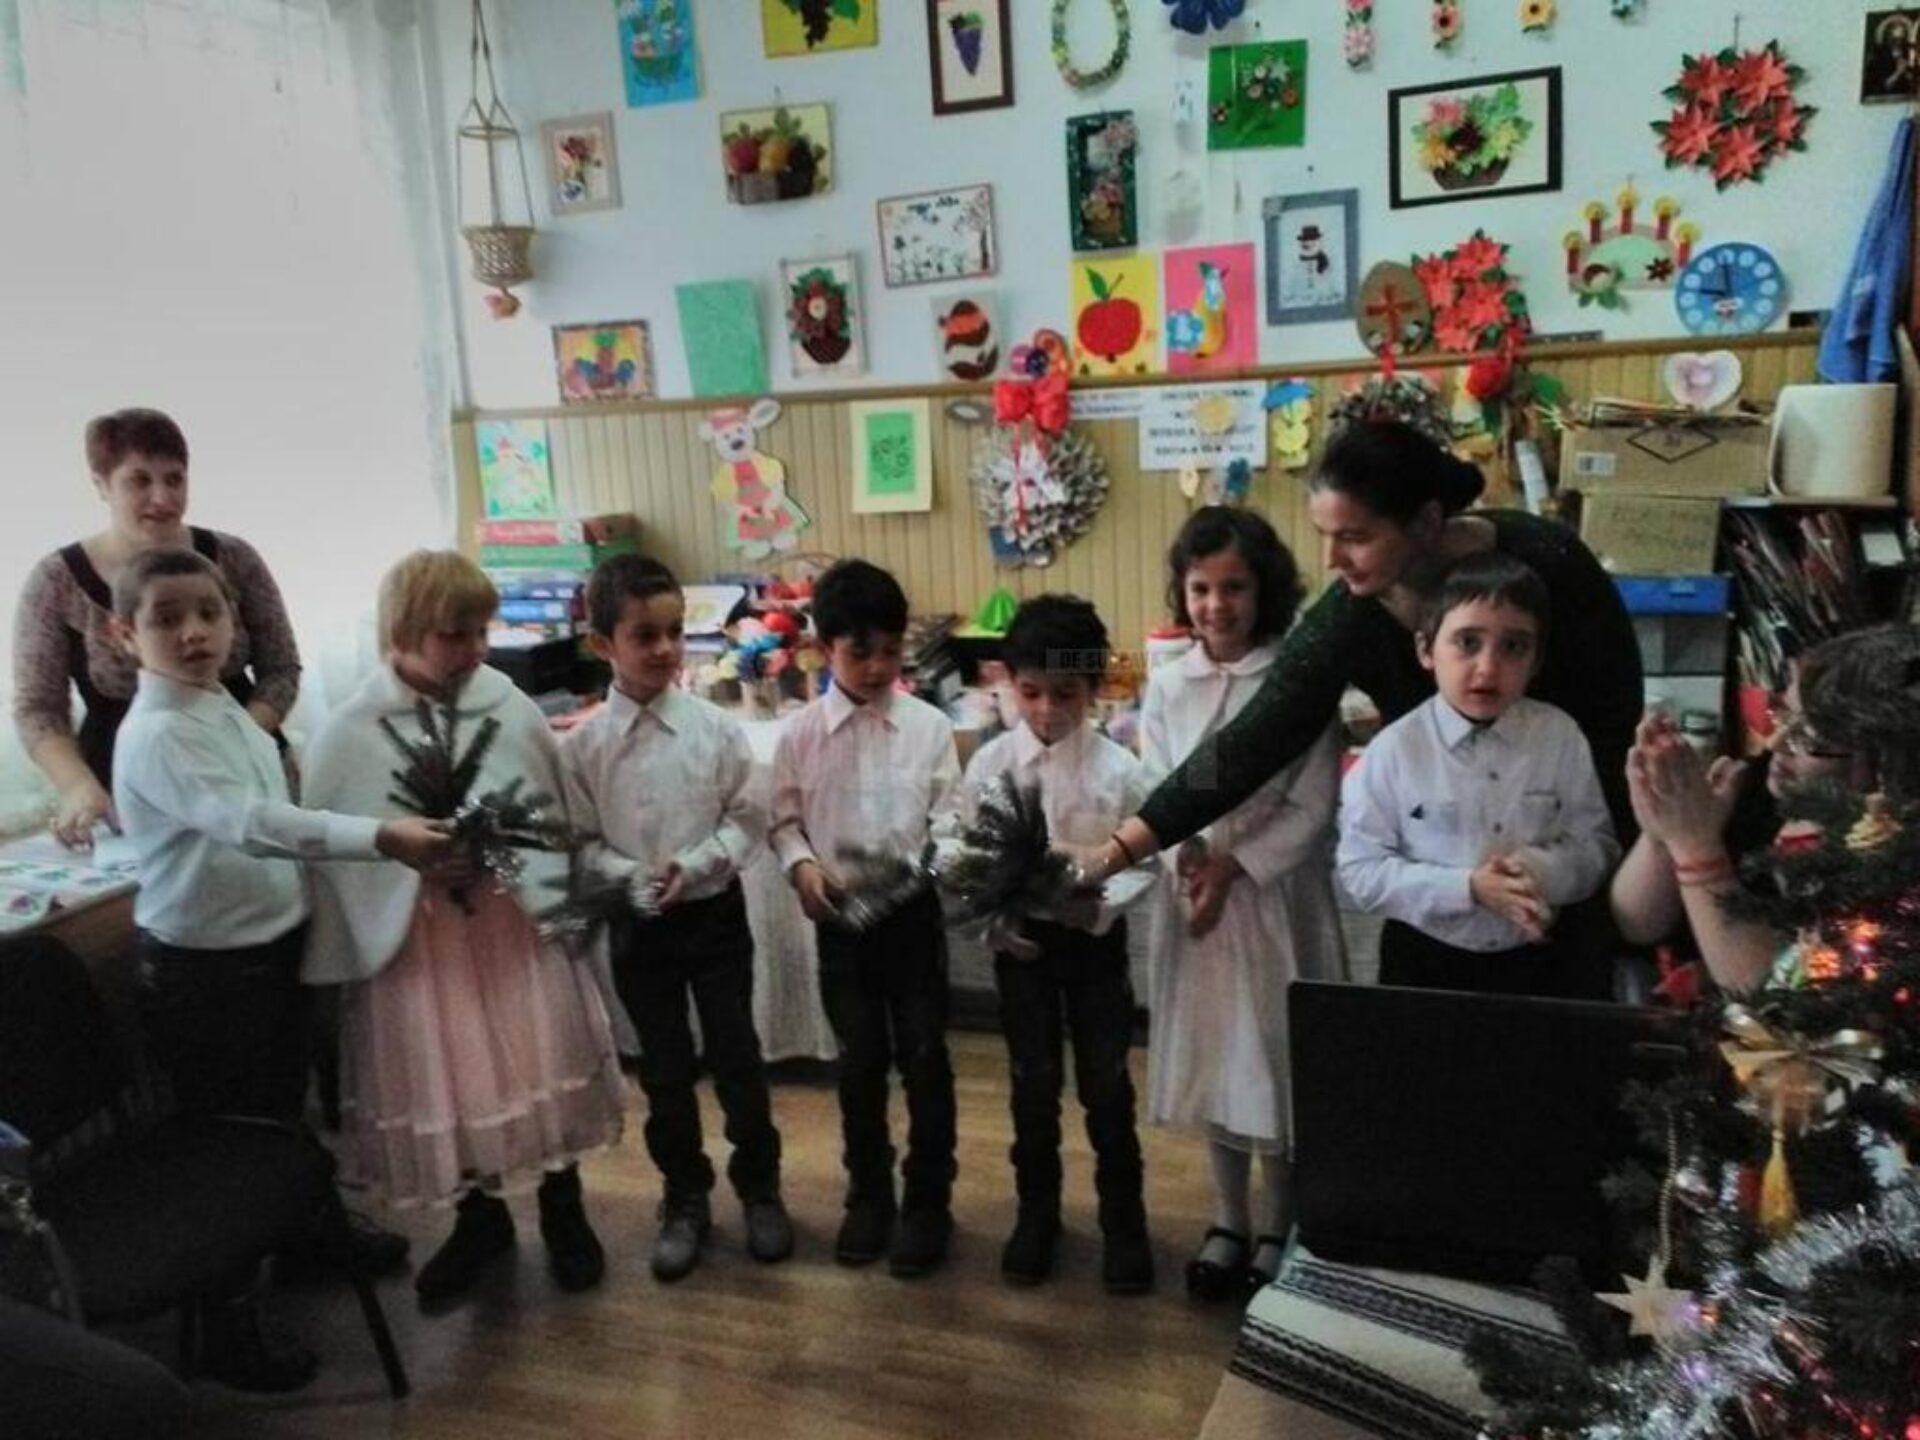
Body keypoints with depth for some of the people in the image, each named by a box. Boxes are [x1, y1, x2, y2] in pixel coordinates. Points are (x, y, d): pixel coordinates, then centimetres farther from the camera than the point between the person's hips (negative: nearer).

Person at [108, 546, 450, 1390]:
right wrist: (380, 839, -44)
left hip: (274, 946, 8)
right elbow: (249, 825, -37)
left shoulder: (227, 711, 5)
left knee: (280, 1117, 24)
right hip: (201, 968, -8)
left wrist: (306, 915, 16)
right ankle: (224, 1325, 20)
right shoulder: (156, 735, -23)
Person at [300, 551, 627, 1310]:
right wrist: (415, 864, -13)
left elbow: (556, 813, 3)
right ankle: (480, 1218, 36)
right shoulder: (347, 735, -9)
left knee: (544, 1065, 9)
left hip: (517, 924, 1)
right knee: (446, 1079, 11)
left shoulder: (512, 707, -6)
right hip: (418, 940, -1)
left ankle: (563, 1211, 33)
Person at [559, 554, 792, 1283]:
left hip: (715, 913, 0)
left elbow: (748, 820, -4)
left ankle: (760, 1187, 30)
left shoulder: (716, 727, -9)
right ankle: (685, 1198, 31)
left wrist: (695, 866, -18)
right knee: (665, 1066, 13)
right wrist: (634, 879, -19)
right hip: (638, 923, 1)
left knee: (736, 1055, 9)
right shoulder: (583, 745, -8)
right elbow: (580, 841, -3)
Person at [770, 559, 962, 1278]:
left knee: (924, 1058, 6)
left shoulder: (929, 726, -4)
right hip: (840, 916, 1)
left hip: (914, 912, 0)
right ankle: (868, 1195, 29)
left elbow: (950, 816, -2)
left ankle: (928, 1201, 22)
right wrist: (802, 864, -15)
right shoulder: (801, 733, -3)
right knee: (859, 1060, 12)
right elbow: (785, 820, 3)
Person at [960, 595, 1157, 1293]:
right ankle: (1036, 1213, 32)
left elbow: (1143, 863, -7)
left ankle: (1123, 1221, 26)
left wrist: (1101, 904, -24)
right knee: (1032, 1085, 13)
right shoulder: (989, 764, -8)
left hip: (1095, 938, -1)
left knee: (1107, 1085, 8)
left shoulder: (1118, 768, -12)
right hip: (1020, 940, 1)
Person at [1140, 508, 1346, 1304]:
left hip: (1276, 895, -3)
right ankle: (1228, 1222, 31)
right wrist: (1188, 858, -15)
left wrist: (1234, 866, -15)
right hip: (1193, 894, 4)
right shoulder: (1167, 685, 1)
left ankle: (1275, 1232, 25)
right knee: (1212, 1057, 14)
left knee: (1278, 1059, 5)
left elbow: (1314, 807, -10)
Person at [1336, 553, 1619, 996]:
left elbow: (1597, 845, 0)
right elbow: (1361, 870, -12)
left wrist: (1542, 870, -22)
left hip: (1539, 961, 2)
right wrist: (1467, 888, -23)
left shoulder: (1560, 736, -5)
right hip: (1426, 963, -2)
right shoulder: (1394, 750, -12)